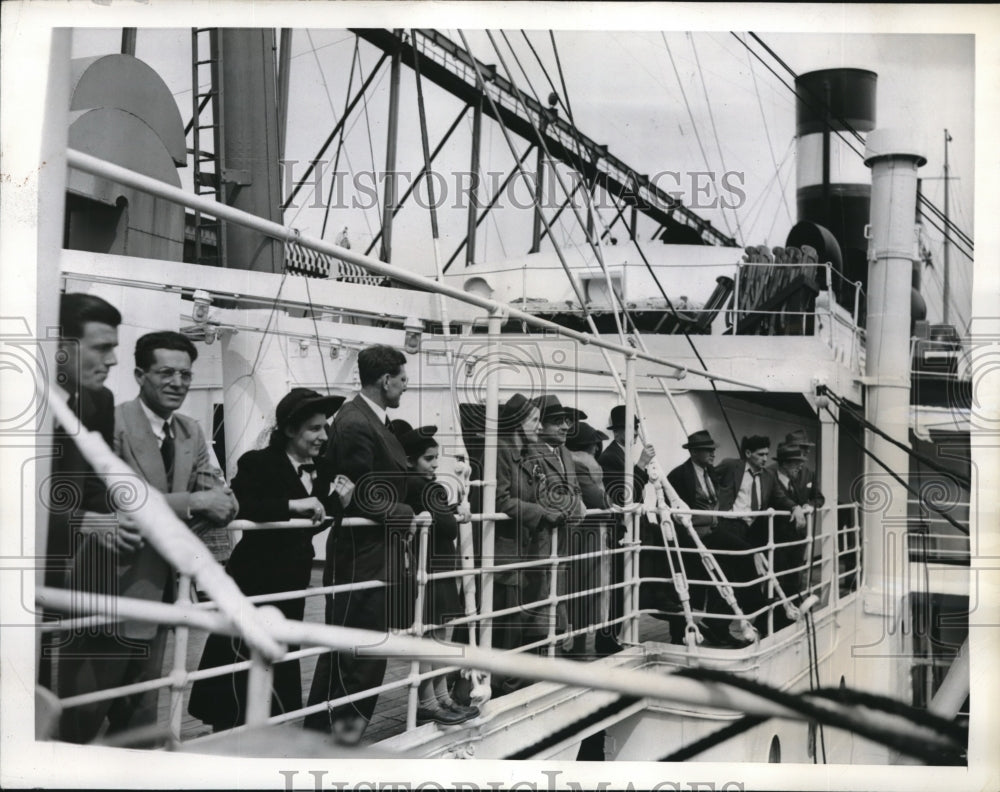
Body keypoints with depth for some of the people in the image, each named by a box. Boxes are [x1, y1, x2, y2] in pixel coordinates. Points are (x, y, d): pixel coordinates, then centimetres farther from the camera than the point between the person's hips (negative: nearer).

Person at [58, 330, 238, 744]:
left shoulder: (191, 434, 8)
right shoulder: (110, 424, -13)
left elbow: (224, 502, 1)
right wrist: (190, 503, -26)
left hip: (158, 590, 7)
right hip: (109, 590, -7)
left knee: (140, 716, 19)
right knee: (80, 718, 4)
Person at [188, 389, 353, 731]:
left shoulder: (320, 469, 4)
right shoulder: (258, 463, -15)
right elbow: (235, 508, -32)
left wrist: (337, 502, -6)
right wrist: (293, 504, -36)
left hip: (292, 582, 7)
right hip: (254, 579, -7)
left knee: (281, 660, 15)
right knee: (242, 663, -1)